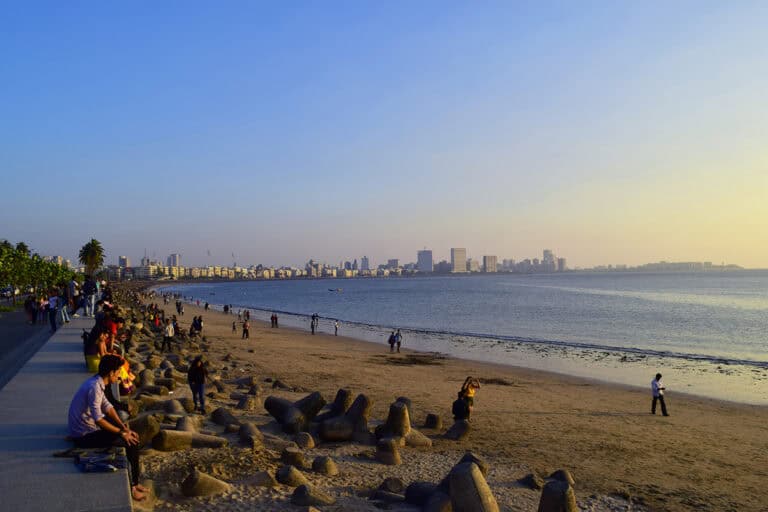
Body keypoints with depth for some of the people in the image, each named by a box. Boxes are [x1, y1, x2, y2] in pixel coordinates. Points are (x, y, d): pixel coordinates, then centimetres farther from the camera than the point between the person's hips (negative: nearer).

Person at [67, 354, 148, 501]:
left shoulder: (97, 383, 3)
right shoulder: (94, 387, -26)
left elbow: (107, 406, 9)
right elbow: (98, 419, -29)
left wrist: (123, 427, 0)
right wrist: (122, 432, -20)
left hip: (88, 426, 10)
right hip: (84, 435, -10)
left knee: (129, 432, 17)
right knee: (132, 442, -13)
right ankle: (133, 485, -2)